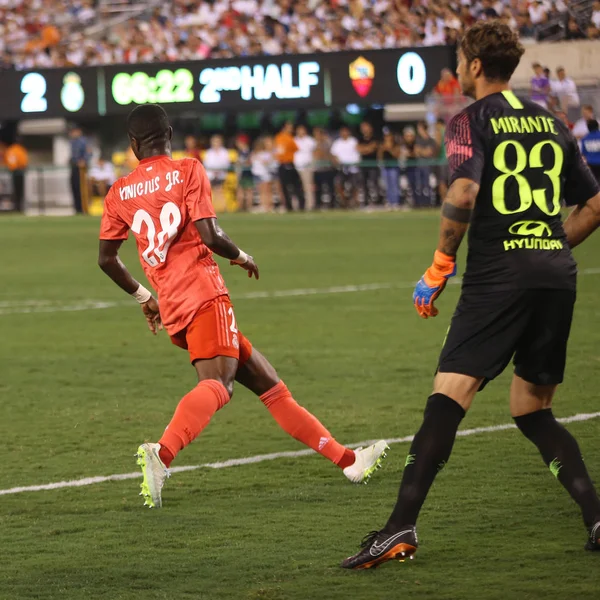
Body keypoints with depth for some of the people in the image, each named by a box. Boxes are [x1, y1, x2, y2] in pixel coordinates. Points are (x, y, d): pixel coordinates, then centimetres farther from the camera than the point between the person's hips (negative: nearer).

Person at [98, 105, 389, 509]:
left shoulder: (120, 193, 14)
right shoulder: (188, 171, 0)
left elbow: (106, 258, 14)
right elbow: (208, 234, -11)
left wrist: (143, 297, 28)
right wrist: (241, 257, 8)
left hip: (172, 309, 7)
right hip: (205, 295, -7)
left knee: (267, 382, 11)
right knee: (218, 385, -24)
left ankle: (347, 459, 16)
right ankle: (162, 455, -50)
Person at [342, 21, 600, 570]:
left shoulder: (472, 121, -1)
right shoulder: (551, 124, 17)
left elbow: (463, 196, -18)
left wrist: (439, 267, -8)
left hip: (497, 277, -6)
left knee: (449, 397, -9)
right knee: (533, 411, 16)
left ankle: (402, 527, -16)